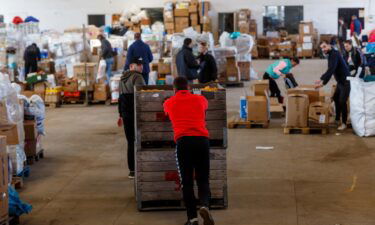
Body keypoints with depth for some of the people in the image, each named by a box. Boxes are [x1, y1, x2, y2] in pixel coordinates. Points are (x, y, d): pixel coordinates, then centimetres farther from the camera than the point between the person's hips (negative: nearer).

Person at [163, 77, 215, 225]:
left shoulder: (169, 103, 18)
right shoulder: (200, 99, 21)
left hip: (183, 141, -1)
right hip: (202, 140, 1)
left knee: (187, 182, 6)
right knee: (203, 180, 8)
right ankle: (205, 206, -19)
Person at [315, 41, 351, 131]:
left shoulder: (334, 54, -21)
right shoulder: (331, 54, 10)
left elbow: (331, 70, -31)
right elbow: (330, 70, 20)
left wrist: (323, 82, -35)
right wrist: (321, 79, 16)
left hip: (346, 81, -10)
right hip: (340, 81, 10)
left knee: (342, 102, -10)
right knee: (336, 99, 17)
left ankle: (344, 123, -1)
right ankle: (337, 120, 28)